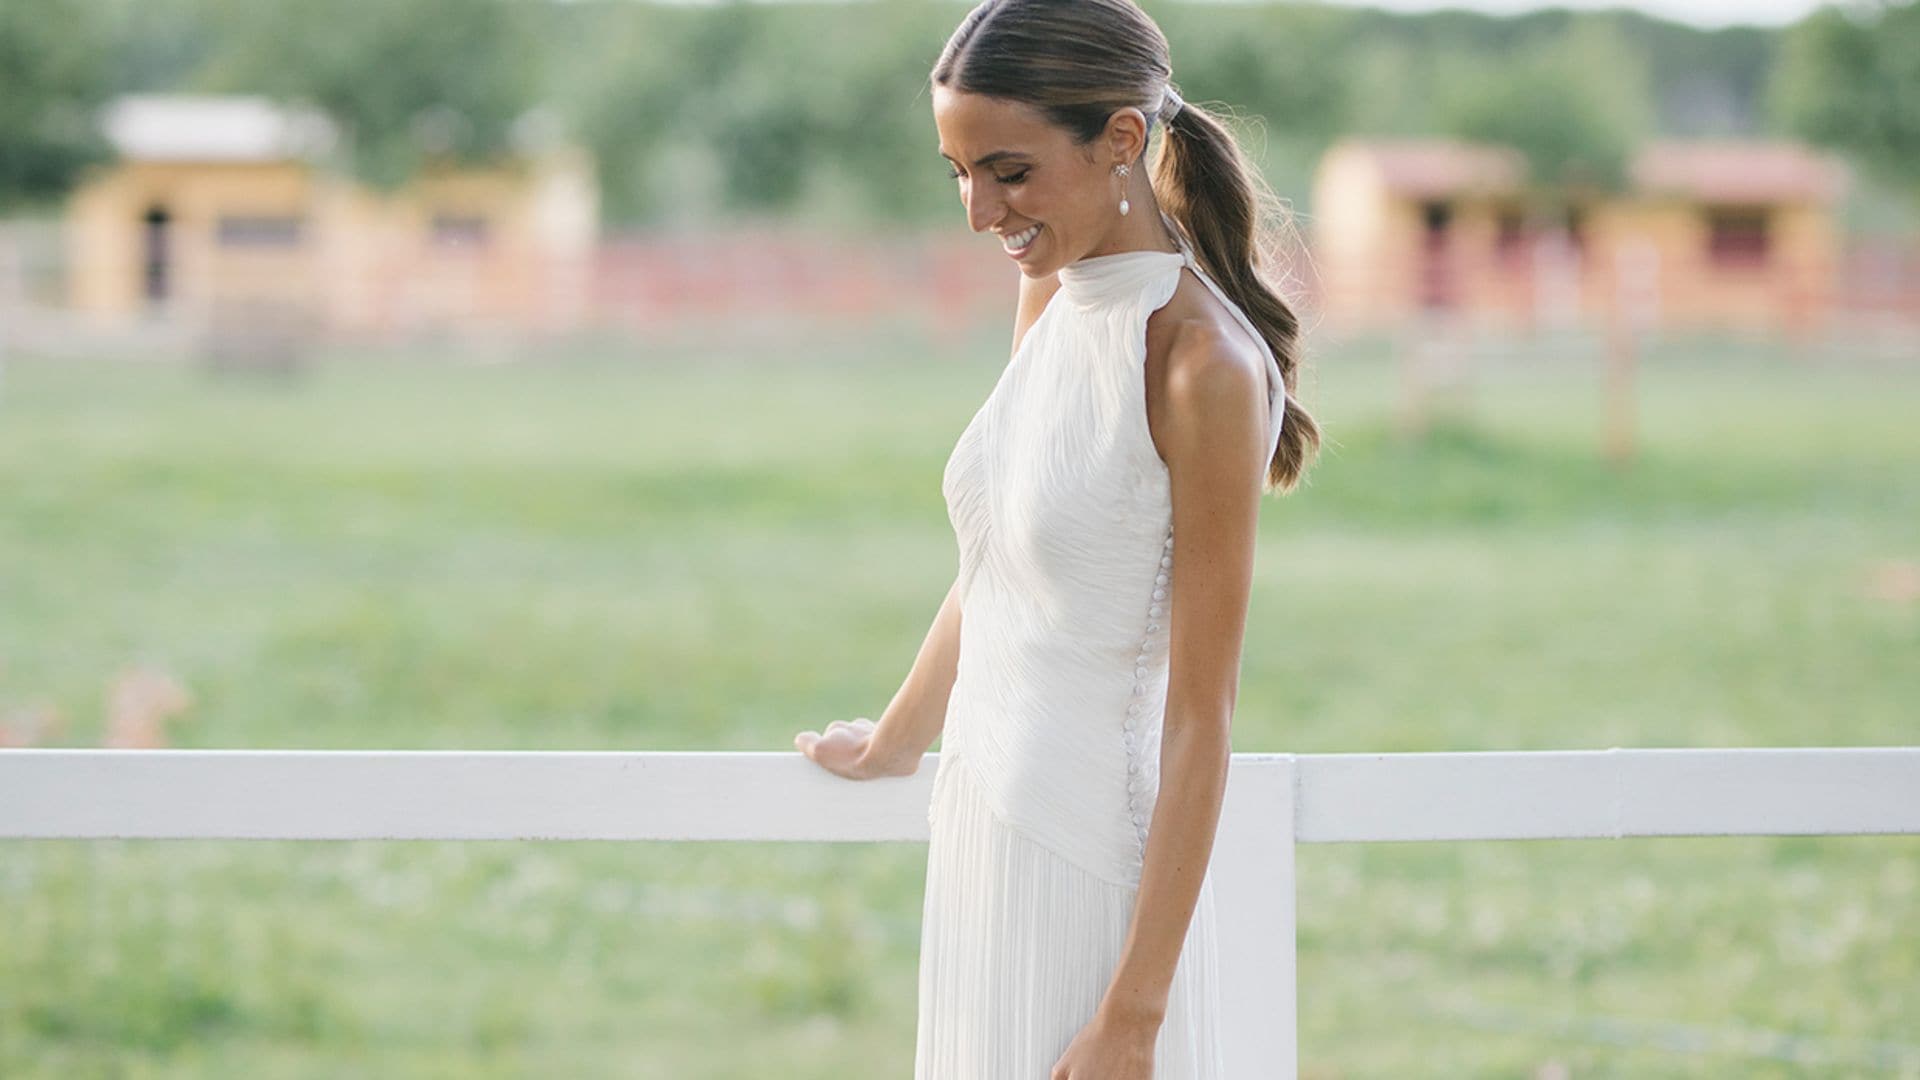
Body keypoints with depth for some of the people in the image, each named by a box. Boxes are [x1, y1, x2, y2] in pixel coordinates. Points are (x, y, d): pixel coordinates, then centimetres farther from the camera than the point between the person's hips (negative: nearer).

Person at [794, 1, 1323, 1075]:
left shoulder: (1201, 364, -17)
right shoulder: (1051, 300, 6)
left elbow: (1200, 722, -17)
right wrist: (895, 743, 36)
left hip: (1100, 863, -8)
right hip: (984, 824, 8)